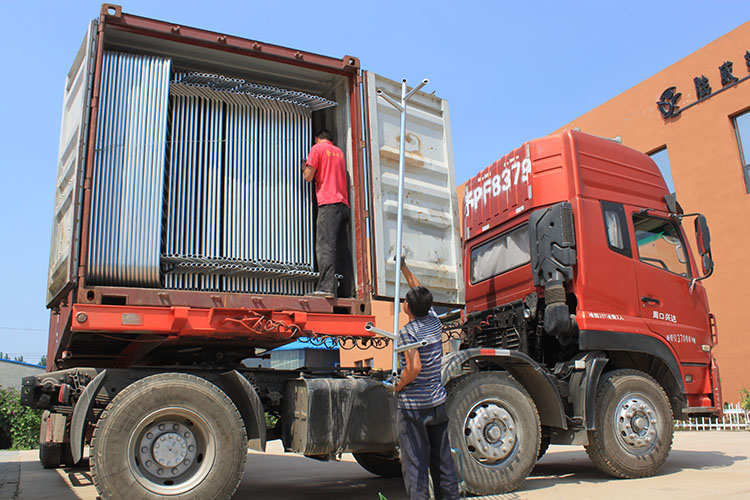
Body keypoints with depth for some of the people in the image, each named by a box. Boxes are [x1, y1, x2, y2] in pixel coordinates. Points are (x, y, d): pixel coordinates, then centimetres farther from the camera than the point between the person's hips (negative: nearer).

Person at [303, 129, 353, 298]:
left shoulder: (317, 148, 6)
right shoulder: (339, 152, 25)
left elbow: (309, 177, 1)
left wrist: (305, 168, 21)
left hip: (328, 203, -6)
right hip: (343, 204, 7)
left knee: (325, 246, -15)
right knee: (342, 249, 4)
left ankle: (326, 287, -25)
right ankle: (345, 291, 1)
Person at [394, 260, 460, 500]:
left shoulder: (407, 331, -16)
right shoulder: (434, 322, 2)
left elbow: (414, 367, -26)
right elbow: (419, 290, 18)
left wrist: (398, 386, -9)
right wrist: (403, 267, 27)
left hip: (413, 407, -6)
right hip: (438, 403, 7)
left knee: (414, 463, 2)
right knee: (442, 459, 15)